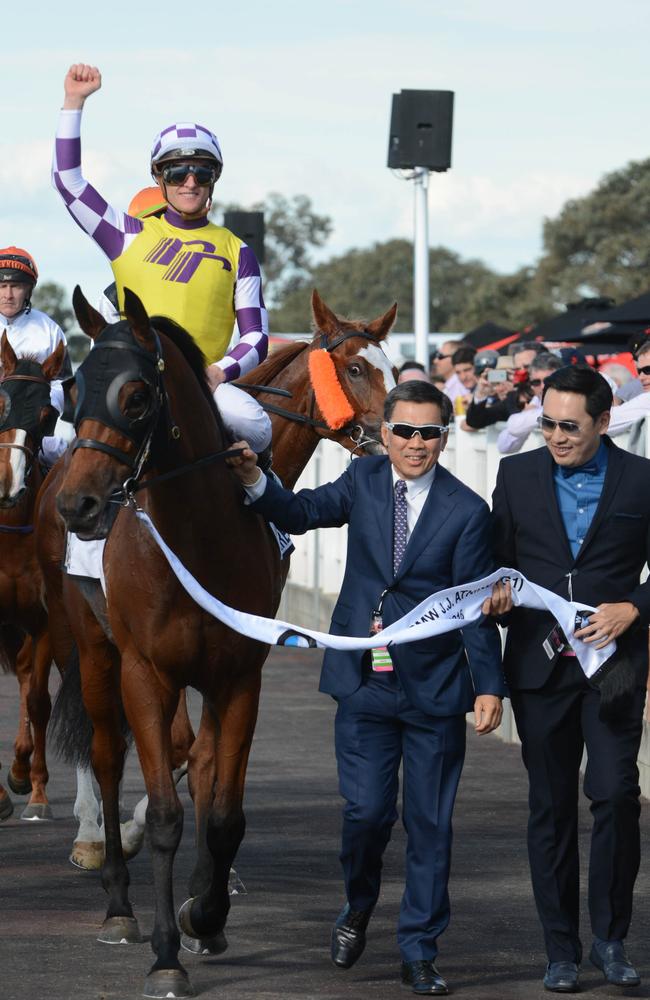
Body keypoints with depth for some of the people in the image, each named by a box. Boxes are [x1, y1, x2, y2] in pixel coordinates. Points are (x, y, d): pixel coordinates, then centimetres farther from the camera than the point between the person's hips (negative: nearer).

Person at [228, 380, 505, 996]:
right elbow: (305, 513, 11)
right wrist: (256, 483, -8)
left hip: (434, 689, -1)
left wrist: (489, 685, -9)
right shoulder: (364, 480, 3)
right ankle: (358, 906, 28)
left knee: (429, 823, 3)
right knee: (366, 811, -3)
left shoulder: (466, 511, -6)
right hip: (365, 681, 2)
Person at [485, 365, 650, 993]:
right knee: (550, 806, 6)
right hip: (540, 661, 2)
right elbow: (498, 560, 12)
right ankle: (561, 950, 14)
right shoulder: (518, 475, 6)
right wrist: (498, 595, -9)